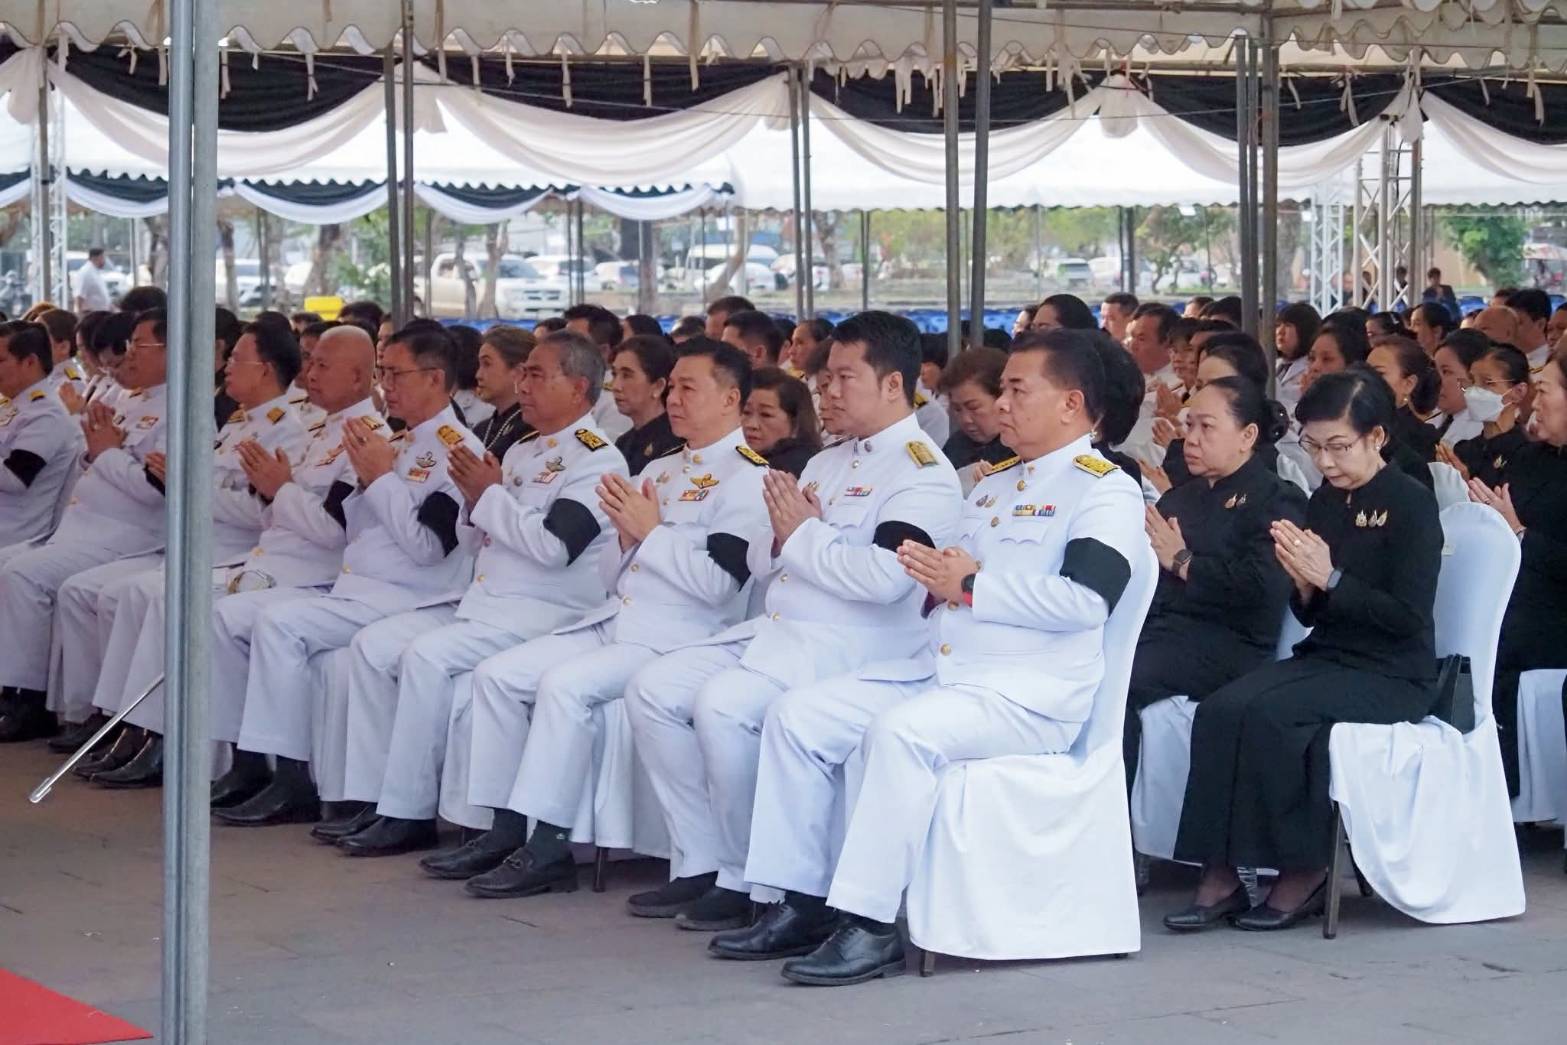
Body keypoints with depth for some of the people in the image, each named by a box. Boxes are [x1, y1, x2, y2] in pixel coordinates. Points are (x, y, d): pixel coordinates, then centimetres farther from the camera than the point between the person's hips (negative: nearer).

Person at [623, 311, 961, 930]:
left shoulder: (923, 473, -8)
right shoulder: (826, 464, 22)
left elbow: (885, 576, -24)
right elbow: (762, 565, 22)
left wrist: (804, 536, -11)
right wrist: (780, 538, -1)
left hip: (850, 650, -9)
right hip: (771, 635, 10)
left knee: (722, 704, -29)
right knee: (652, 690, -3)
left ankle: (748, 882, -15)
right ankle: (704, 863, 0)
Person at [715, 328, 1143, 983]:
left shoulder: (1104, 489, -4)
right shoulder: (993, 486, 25)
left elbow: (1084, 599, -20)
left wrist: (970, 586, -14)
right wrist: (934, 579, 0)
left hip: (1029, 693, -9)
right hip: (934, 670, 9)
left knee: (902, 731, -35)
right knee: (797, 716, -4)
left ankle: (869, 926, -32)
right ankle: (801, 904, -2)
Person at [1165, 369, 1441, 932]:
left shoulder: (1411, 504, -8)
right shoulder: (1324, 503, 12)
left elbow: (1411, 615, -16)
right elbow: (1311, 616, 13)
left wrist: (1330, 579, -20)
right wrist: (1304, 584, -9)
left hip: (1391, 675, -6)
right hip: (1324, 656, 7)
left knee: (1267, 713, -30)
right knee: (1220, 710, -21)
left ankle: (1303, 872, -17)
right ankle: (1221, 875, -23)